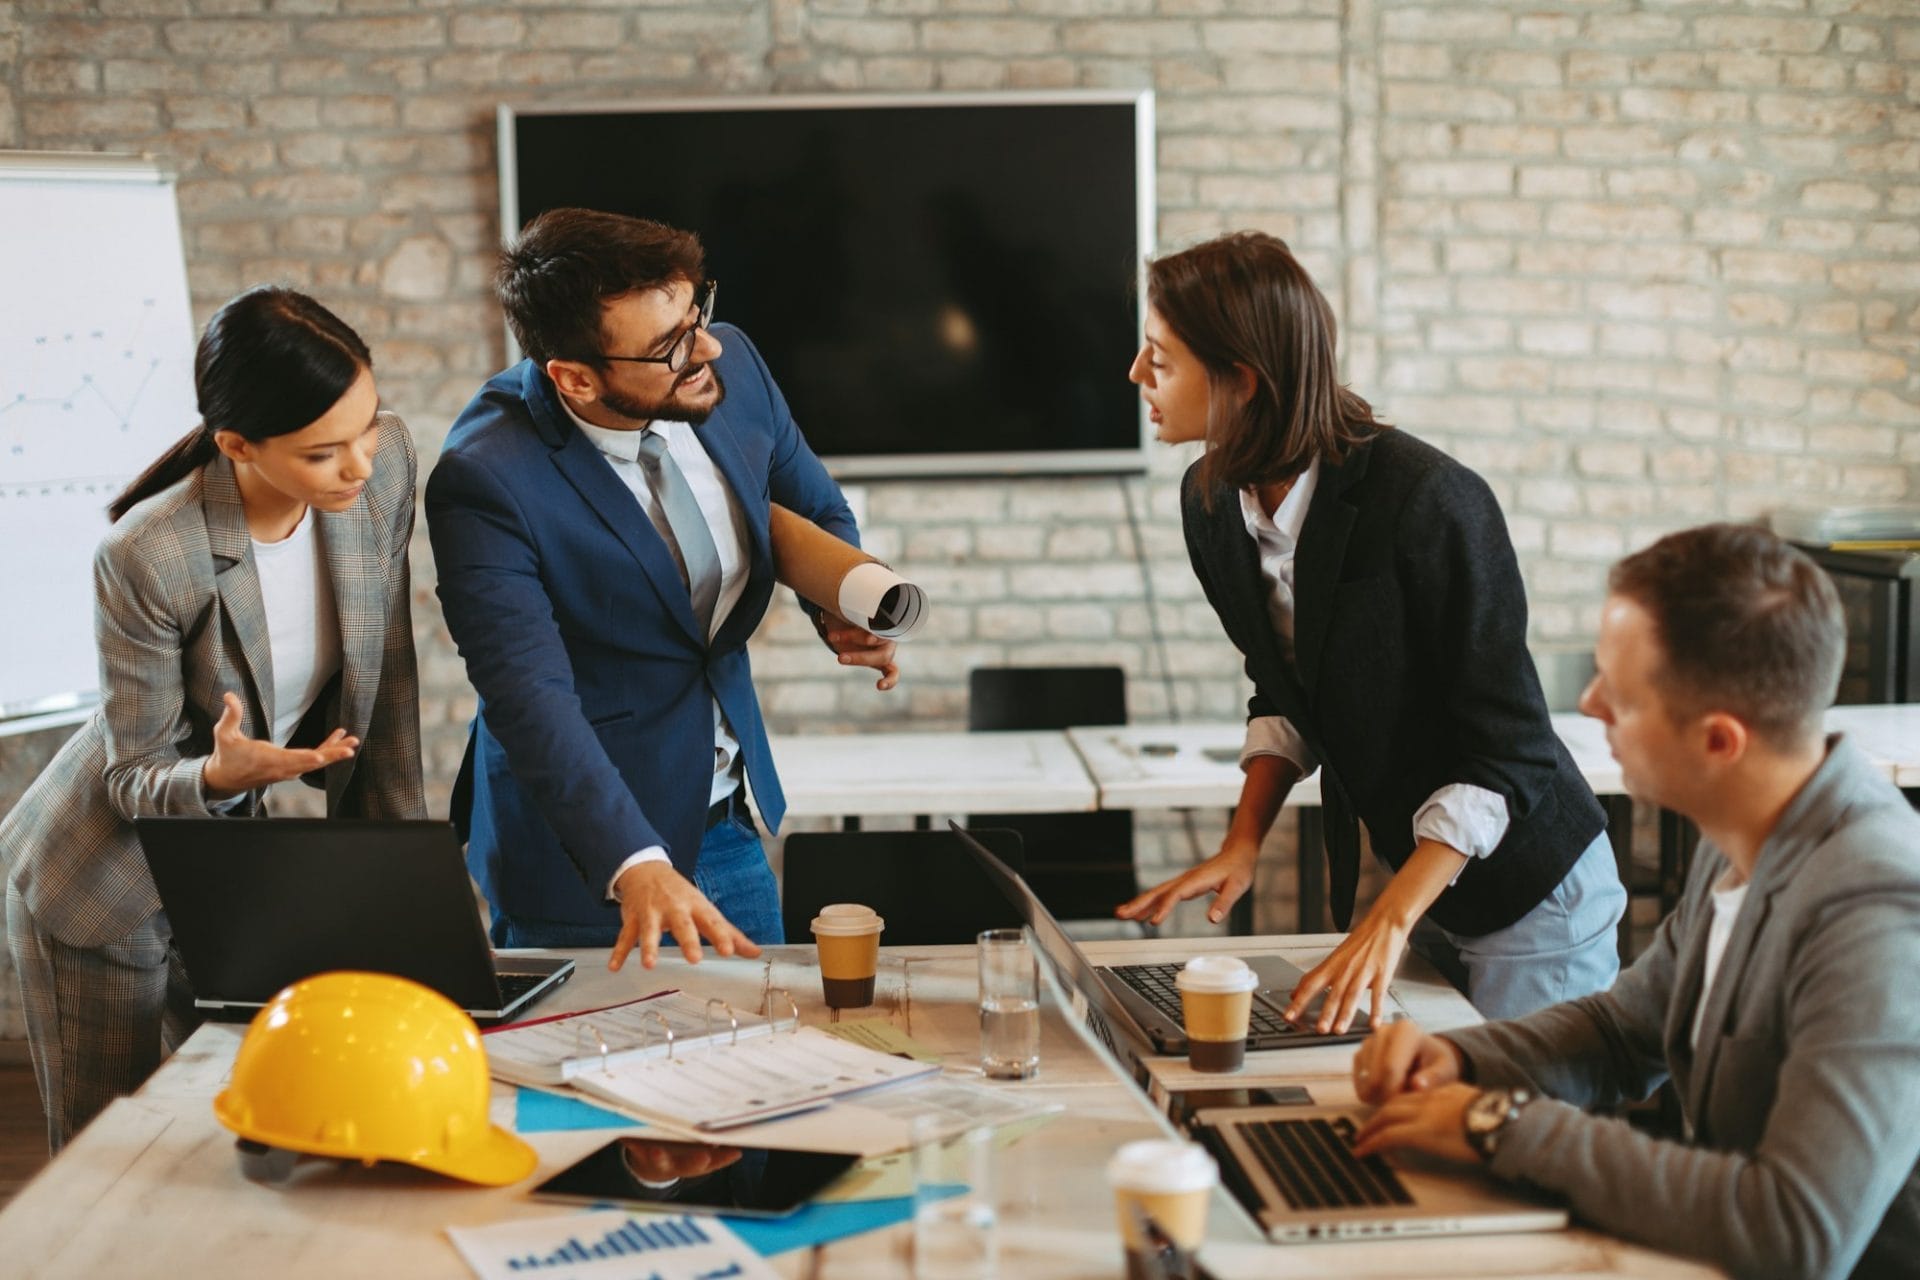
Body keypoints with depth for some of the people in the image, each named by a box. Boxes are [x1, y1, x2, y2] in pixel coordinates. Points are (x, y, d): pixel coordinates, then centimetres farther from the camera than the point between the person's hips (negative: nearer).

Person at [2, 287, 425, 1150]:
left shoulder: (384, 468, -15)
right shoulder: (146, 556, -29)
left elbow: (384, 682, -3)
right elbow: (133, 777, -18)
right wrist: (216, 775, -40)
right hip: (102, 896, -4)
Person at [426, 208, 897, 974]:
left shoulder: (732, 368, -9)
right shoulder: (485, 480, -25)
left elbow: (815, 513, 10)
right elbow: (529, 696, -31)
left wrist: (842, 608, -11)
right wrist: (635, 866, -43)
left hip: (732, 820, 6)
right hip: (586, 857, -6)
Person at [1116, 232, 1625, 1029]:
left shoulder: (1427, 502, -27)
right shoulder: (1212, 503, -4)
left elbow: (1505, 749, -23)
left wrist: (1390, 921, -30)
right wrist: (1243, 842, -5)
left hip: (1529, 893, -7)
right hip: (1403, 874, 7)